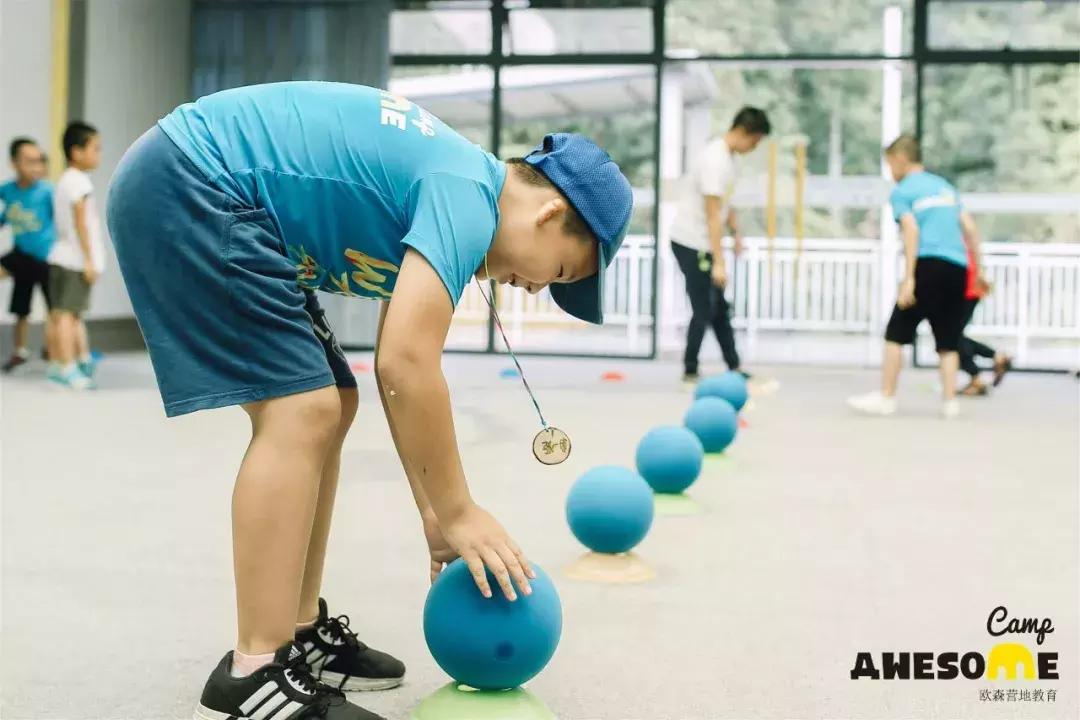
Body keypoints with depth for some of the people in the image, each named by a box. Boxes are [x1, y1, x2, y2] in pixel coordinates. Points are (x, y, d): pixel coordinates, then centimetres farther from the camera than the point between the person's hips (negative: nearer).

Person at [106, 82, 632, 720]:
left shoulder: (450, 186, 13)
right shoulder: (468, 197, -17)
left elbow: (400, 368, 16)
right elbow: (406, 366, -24)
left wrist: (436, 513, 16)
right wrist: (456, 511, -13)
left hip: (186, 192, 11)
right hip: (187, 186, -11)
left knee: (327, 409, 10)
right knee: (301, 412, -15)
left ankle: (301, 633, 17)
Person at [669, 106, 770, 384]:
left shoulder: (728, 156, 7)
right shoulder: (715, 161, -23)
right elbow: (713, 216, -26)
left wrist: (736, 232, 12)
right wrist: (718, 263, -27)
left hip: (702, 244, 10)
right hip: (692, 244, -10)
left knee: (720, 308, 13)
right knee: (704, 310, -5)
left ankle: (734, 368, 19)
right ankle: (690, 372, 6)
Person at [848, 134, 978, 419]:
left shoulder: (902, 191, 4)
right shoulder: (945, 186, 22)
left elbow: (912, 230, -10)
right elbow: (969, 228, 17)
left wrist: (909, 278, -14)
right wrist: (979, 266, 21)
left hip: (929, 265, -5)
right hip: (958, 267, 6)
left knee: (896, 333, 3)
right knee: (948, 340, 10)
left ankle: (886, 398, 3)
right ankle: (949, 401, 4)